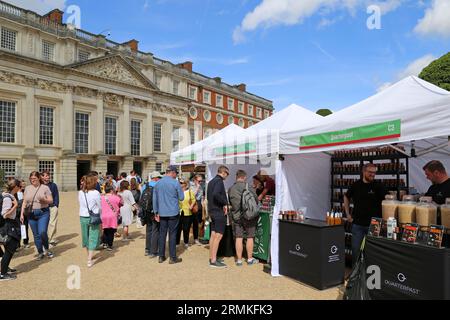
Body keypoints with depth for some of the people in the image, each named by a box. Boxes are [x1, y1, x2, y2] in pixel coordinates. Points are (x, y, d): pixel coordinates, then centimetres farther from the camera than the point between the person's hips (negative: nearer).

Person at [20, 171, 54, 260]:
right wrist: (22, 214, 6)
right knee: (36, 235, 8)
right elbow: (24, 202, 11)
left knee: (42, 232, -15)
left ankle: (46, 249, 10)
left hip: (43, 213, -3)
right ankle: (40, 253, 21)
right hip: (31, 214, 3)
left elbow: (51, 200, -1)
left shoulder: (45, 188, 0)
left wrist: (44, 200, -20)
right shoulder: (27, 188, 9)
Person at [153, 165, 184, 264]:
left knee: (162, 234, 11)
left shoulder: (158, 183, 6)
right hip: (173, 212, -4)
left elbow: (155, 199, 10)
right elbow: (181, 198, -3)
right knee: (172, 234, 3)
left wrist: (156, 212, 16)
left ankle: (161, 256, 18)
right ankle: (173, 257, 8)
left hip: (162, 213, 4)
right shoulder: (175, 183, -9)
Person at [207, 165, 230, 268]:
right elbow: (216, 194, -30)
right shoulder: (219, 181, -14)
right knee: (218, 236, -5)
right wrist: (225, 203, -20)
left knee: (213, 235, 14)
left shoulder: (211, 182, 16)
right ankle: (213, 261, -2)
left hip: (212, 211, 10)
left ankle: (211, 257, 21)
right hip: (219, 211, -10)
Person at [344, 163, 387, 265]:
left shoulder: (378, 186, -6)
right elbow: (346, 197, 15)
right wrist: (347, 214, 10)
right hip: (357, 224, 2)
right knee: (355, 250, 9)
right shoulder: (355, 185, 0)